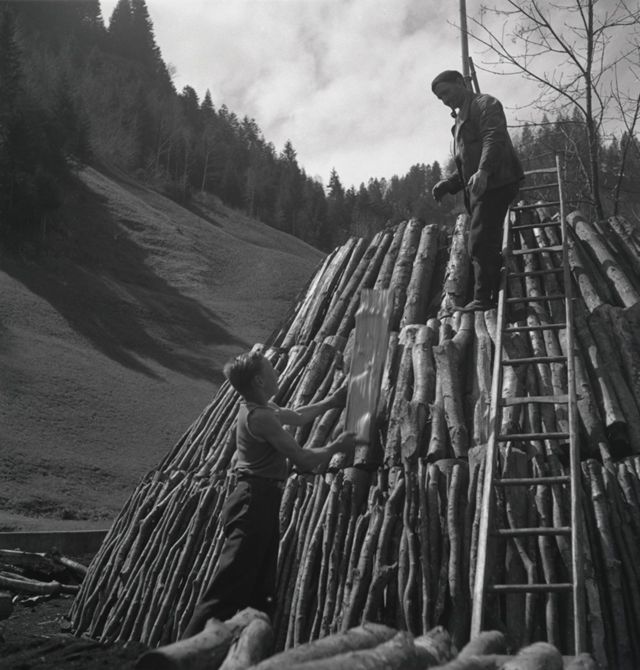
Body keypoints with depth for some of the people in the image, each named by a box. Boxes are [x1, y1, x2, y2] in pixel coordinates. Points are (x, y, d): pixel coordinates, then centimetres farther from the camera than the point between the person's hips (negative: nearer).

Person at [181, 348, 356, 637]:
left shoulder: (260, 408, 12)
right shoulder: (260, 417, -18)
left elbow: (296, 416, 32)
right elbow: (304, 460, -16)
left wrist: (330, 402, 35)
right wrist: (336, 446, 0)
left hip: (257, 504, 10)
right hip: (255, 504, -10)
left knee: (260, 591, 14)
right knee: (228, 589, -10)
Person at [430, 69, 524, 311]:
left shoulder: (485, 104, 0)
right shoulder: (461, 120, 28)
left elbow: (494, 138, -19)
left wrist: (483, 171, -33)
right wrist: (447, 185, 14)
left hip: (494, 183, -9)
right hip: (478, 189, 9)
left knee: (480, 243, -14)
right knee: (487, 246, 8)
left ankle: (484, 298, -13)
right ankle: (497, 296, 12)